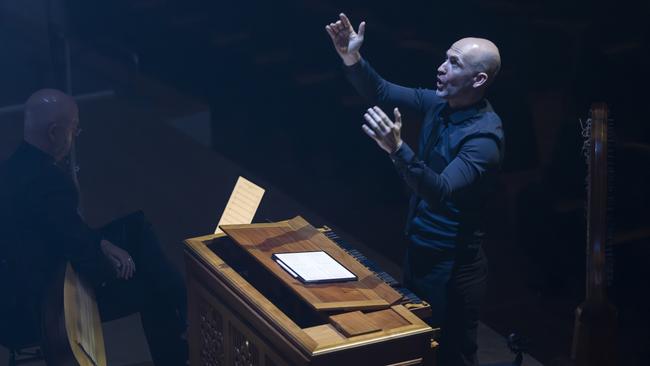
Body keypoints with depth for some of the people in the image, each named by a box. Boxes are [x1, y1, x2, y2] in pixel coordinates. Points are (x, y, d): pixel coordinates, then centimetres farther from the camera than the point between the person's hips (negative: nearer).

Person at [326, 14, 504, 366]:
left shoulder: (483, 136, -27)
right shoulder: (441, 103, -2)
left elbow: (441, 193, -37)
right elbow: (382, 93, 5)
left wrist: (397, 149, -49)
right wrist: (353, 59, -14)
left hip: (452, 265, -8)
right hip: (418, 249, 8)